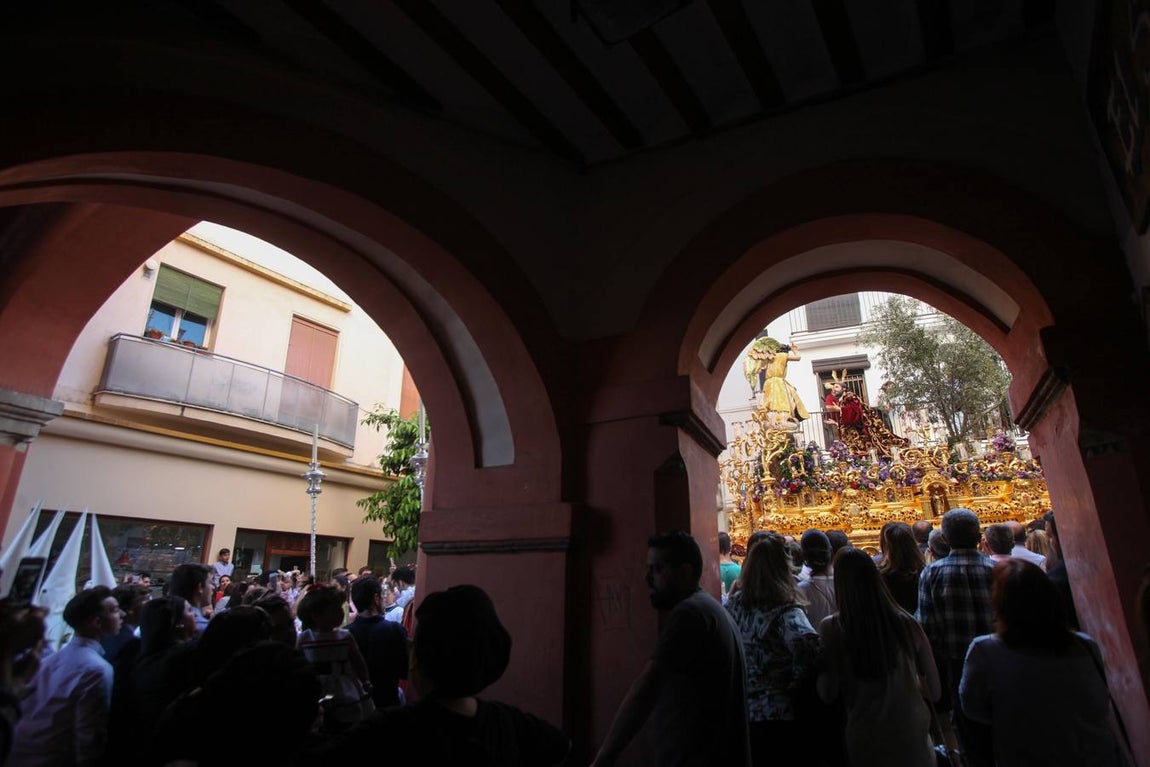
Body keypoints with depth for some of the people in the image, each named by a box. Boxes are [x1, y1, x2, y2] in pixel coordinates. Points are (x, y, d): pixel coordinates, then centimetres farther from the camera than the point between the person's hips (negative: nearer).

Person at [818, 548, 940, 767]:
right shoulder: (906, 623, -11)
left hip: (865, 741, -1)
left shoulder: (832, 628, -16)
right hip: (912, 740, 1)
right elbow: (934, 691, -1)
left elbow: (828, 694, -9)